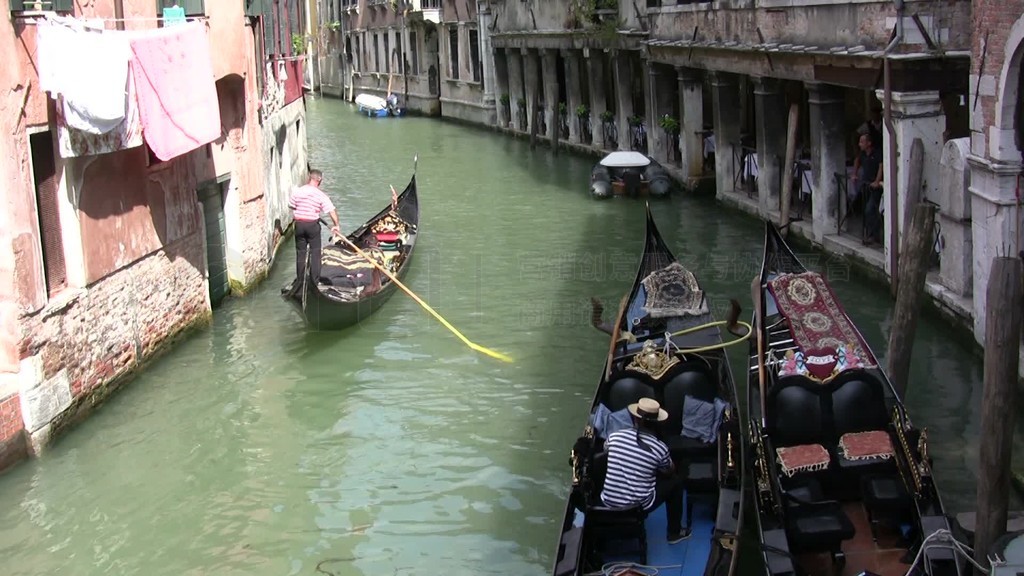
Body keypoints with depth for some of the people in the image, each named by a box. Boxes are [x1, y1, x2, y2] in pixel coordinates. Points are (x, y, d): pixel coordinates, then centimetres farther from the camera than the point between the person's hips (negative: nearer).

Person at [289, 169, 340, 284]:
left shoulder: (297, 191, -7)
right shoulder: (321, 195, -10)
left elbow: (291, 206, 3)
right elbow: (332, 210, -14)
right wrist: (336, 225, -7)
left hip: (299, 224, 2)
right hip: (313, 225, -2)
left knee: (300, 252, 13)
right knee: (315, 252, 8)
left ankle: (300, 279, 17)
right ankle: (315, 280, 7)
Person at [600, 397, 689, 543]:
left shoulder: (615, 436, -5)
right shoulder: (659, 448, -12)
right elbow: (670, 471, 10)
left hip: (609, 502, 3)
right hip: (639, 506, -3)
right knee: (676, 480, 19)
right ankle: (674, 532, 31)